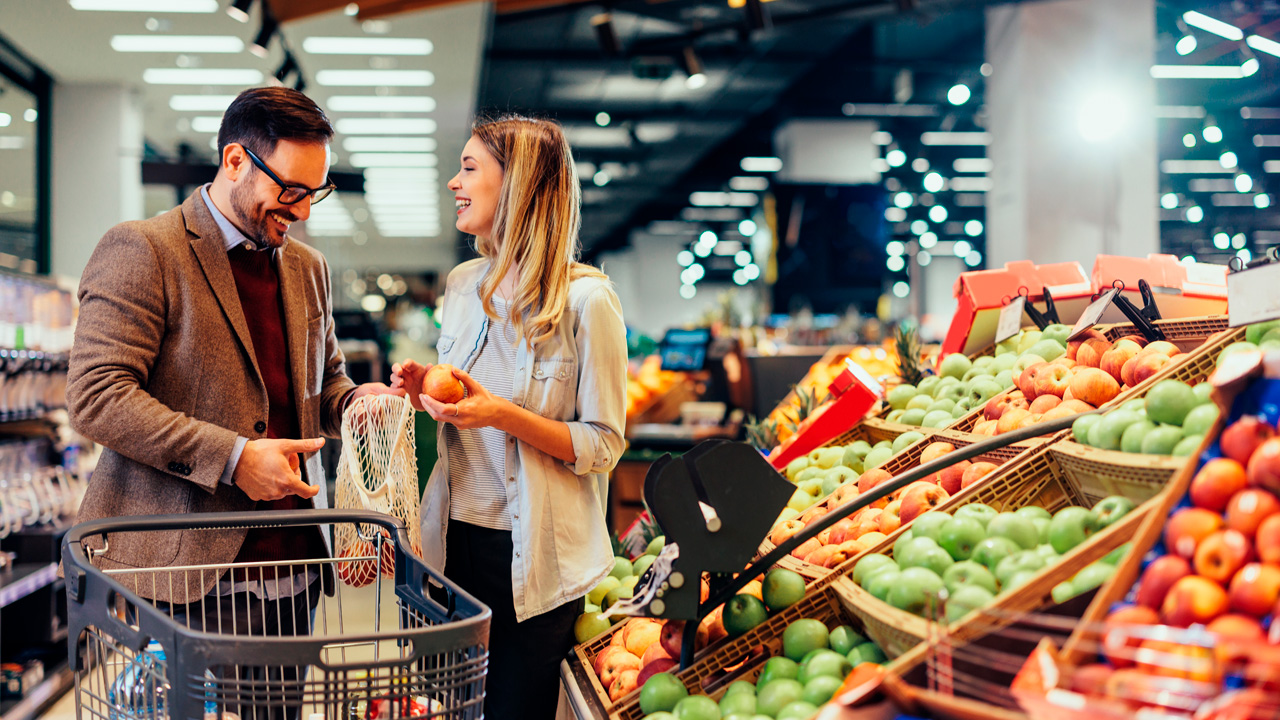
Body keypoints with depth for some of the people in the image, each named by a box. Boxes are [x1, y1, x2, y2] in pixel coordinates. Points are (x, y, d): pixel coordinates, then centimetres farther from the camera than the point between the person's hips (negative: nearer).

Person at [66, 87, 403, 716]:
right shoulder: (141, 250, -6)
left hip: (292, 564, 6)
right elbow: (95, 395, -14)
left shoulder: (307, 267, 17)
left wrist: (355, 402, 3)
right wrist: (231, 458, -19)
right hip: (183, 568, -6)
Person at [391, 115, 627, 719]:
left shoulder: (586, 299, -13)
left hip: (534, 555, -5)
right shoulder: (463, 284, 7)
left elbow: (603, 446, -12)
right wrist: (425, 392, -1)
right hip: (456, 535, 6)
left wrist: (504, 416, -24)